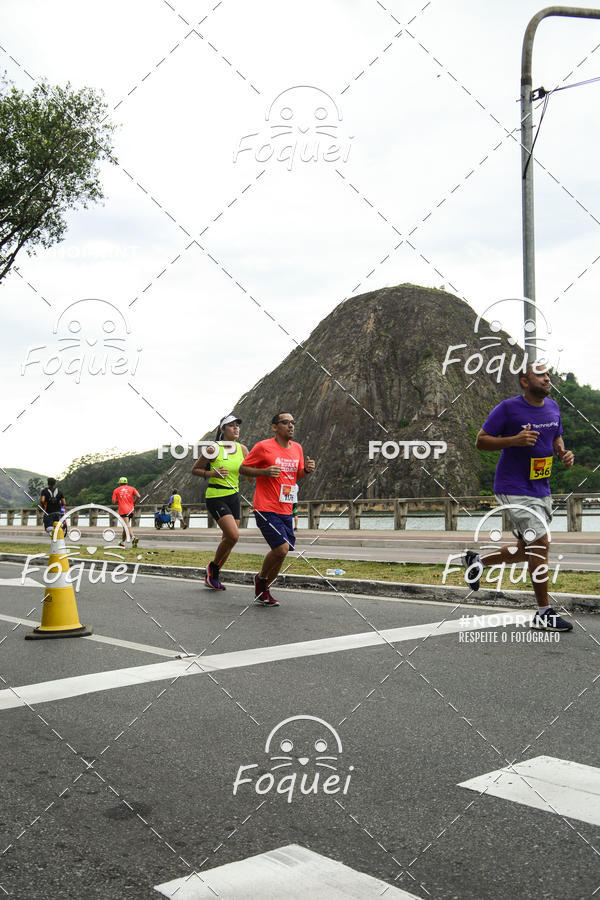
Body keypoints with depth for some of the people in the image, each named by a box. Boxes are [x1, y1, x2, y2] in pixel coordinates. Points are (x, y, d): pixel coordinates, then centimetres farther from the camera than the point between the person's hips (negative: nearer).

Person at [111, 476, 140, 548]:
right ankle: (123, 542, 25)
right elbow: (138, 496, -4)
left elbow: (113, 501, 2)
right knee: (126, 526, 16)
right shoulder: (131, 488, 11)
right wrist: (134, 503, 11)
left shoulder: (116, 490, 8)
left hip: (123, 510, -3)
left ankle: (133, 537, -37)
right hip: (131, 510, 4)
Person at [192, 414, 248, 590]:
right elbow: (195, 470, -1)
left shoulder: (242, 449, 4)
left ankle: (211, 576, 23)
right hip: (216, 498, -6)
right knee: (233, 536, -18)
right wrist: (211, 473, -16)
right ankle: (213, 566, 6)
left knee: (228, 539, 7)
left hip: (234, 497, 6)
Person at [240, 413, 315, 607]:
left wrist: (306, 470, 0)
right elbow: (243, 468, -2)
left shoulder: (297, 448, 11)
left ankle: (263, 592, 26)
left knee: (281, 551, 7)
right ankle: (261, 578, 11)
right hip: (266, 509, -7)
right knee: (282, 548, -17)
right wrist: (264, 471, -18)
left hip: (286, 511, 7)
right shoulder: (263, 447, -7)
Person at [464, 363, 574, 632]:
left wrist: (563, 453, 2)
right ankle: (543, 614, -1)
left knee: (528, 551, 13)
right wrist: (514, 440, -24)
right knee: (541, 543, -12)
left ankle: (477, 560, 36)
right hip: (514, 488, -8)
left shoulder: (553, 407, 9)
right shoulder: (508, 408, -12)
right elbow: (480, 441, -10)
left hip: (541, 488, 8)